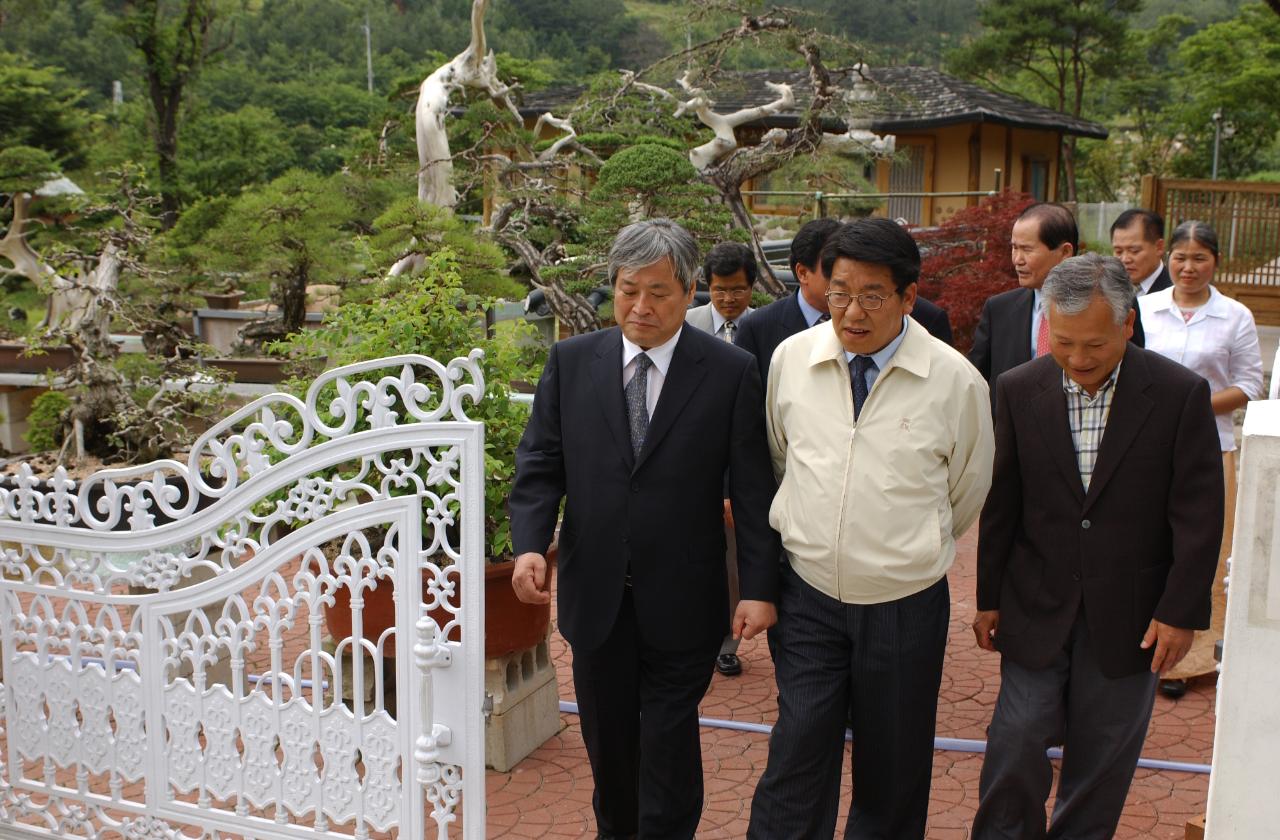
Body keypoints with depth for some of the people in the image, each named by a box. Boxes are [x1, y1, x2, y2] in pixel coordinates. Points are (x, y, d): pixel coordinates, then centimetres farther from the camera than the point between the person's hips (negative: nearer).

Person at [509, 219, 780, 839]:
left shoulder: (730, 372, -6)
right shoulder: (571, 361, 1)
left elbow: (753, 489, -6)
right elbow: (540, 464, 2)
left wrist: (759, 587, -9)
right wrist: (529, 543, -14)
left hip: (682, 600, -3)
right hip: (595, 595, 3)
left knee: (670, 741, 8)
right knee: (607, 735, 18)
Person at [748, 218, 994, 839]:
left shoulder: (956, 381, -11)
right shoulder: (790, 358, -3)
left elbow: (966, 493, 5)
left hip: (906, 606, -1)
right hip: (808, 597, 1)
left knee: (892, 769, 15)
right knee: (797, 761, 2)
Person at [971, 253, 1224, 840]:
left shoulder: (1180, 394, -10)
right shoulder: (1020, 390, -4)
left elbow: (1198, 514, -6)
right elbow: (1000, 505, 2)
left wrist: (1181, 611, -8)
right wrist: (989, 597, 6)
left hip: (1129, 612, -1)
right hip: (1038, 607, 1)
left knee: (1103, 756, 12)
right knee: (1016, 742, 3)